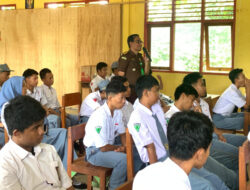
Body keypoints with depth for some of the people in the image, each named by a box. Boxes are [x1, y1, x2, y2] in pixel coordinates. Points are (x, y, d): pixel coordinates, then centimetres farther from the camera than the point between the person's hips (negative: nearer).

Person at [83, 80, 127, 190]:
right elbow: (103, 147, -25)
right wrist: (119, 148, -9)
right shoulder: (100, 116, -28)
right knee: (123, 159, -28)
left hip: (108, 146, 8)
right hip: (95, 152, -8)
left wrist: (125, 147, -5)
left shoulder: (117, 112, -2)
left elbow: (122, 133, 13)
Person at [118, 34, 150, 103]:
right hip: (130, 89, -7)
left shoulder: (140, 57, 15)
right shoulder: (125, 57, -8)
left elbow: (146, 73, 16)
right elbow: (121, 75, -11)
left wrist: (147, 62, 1)